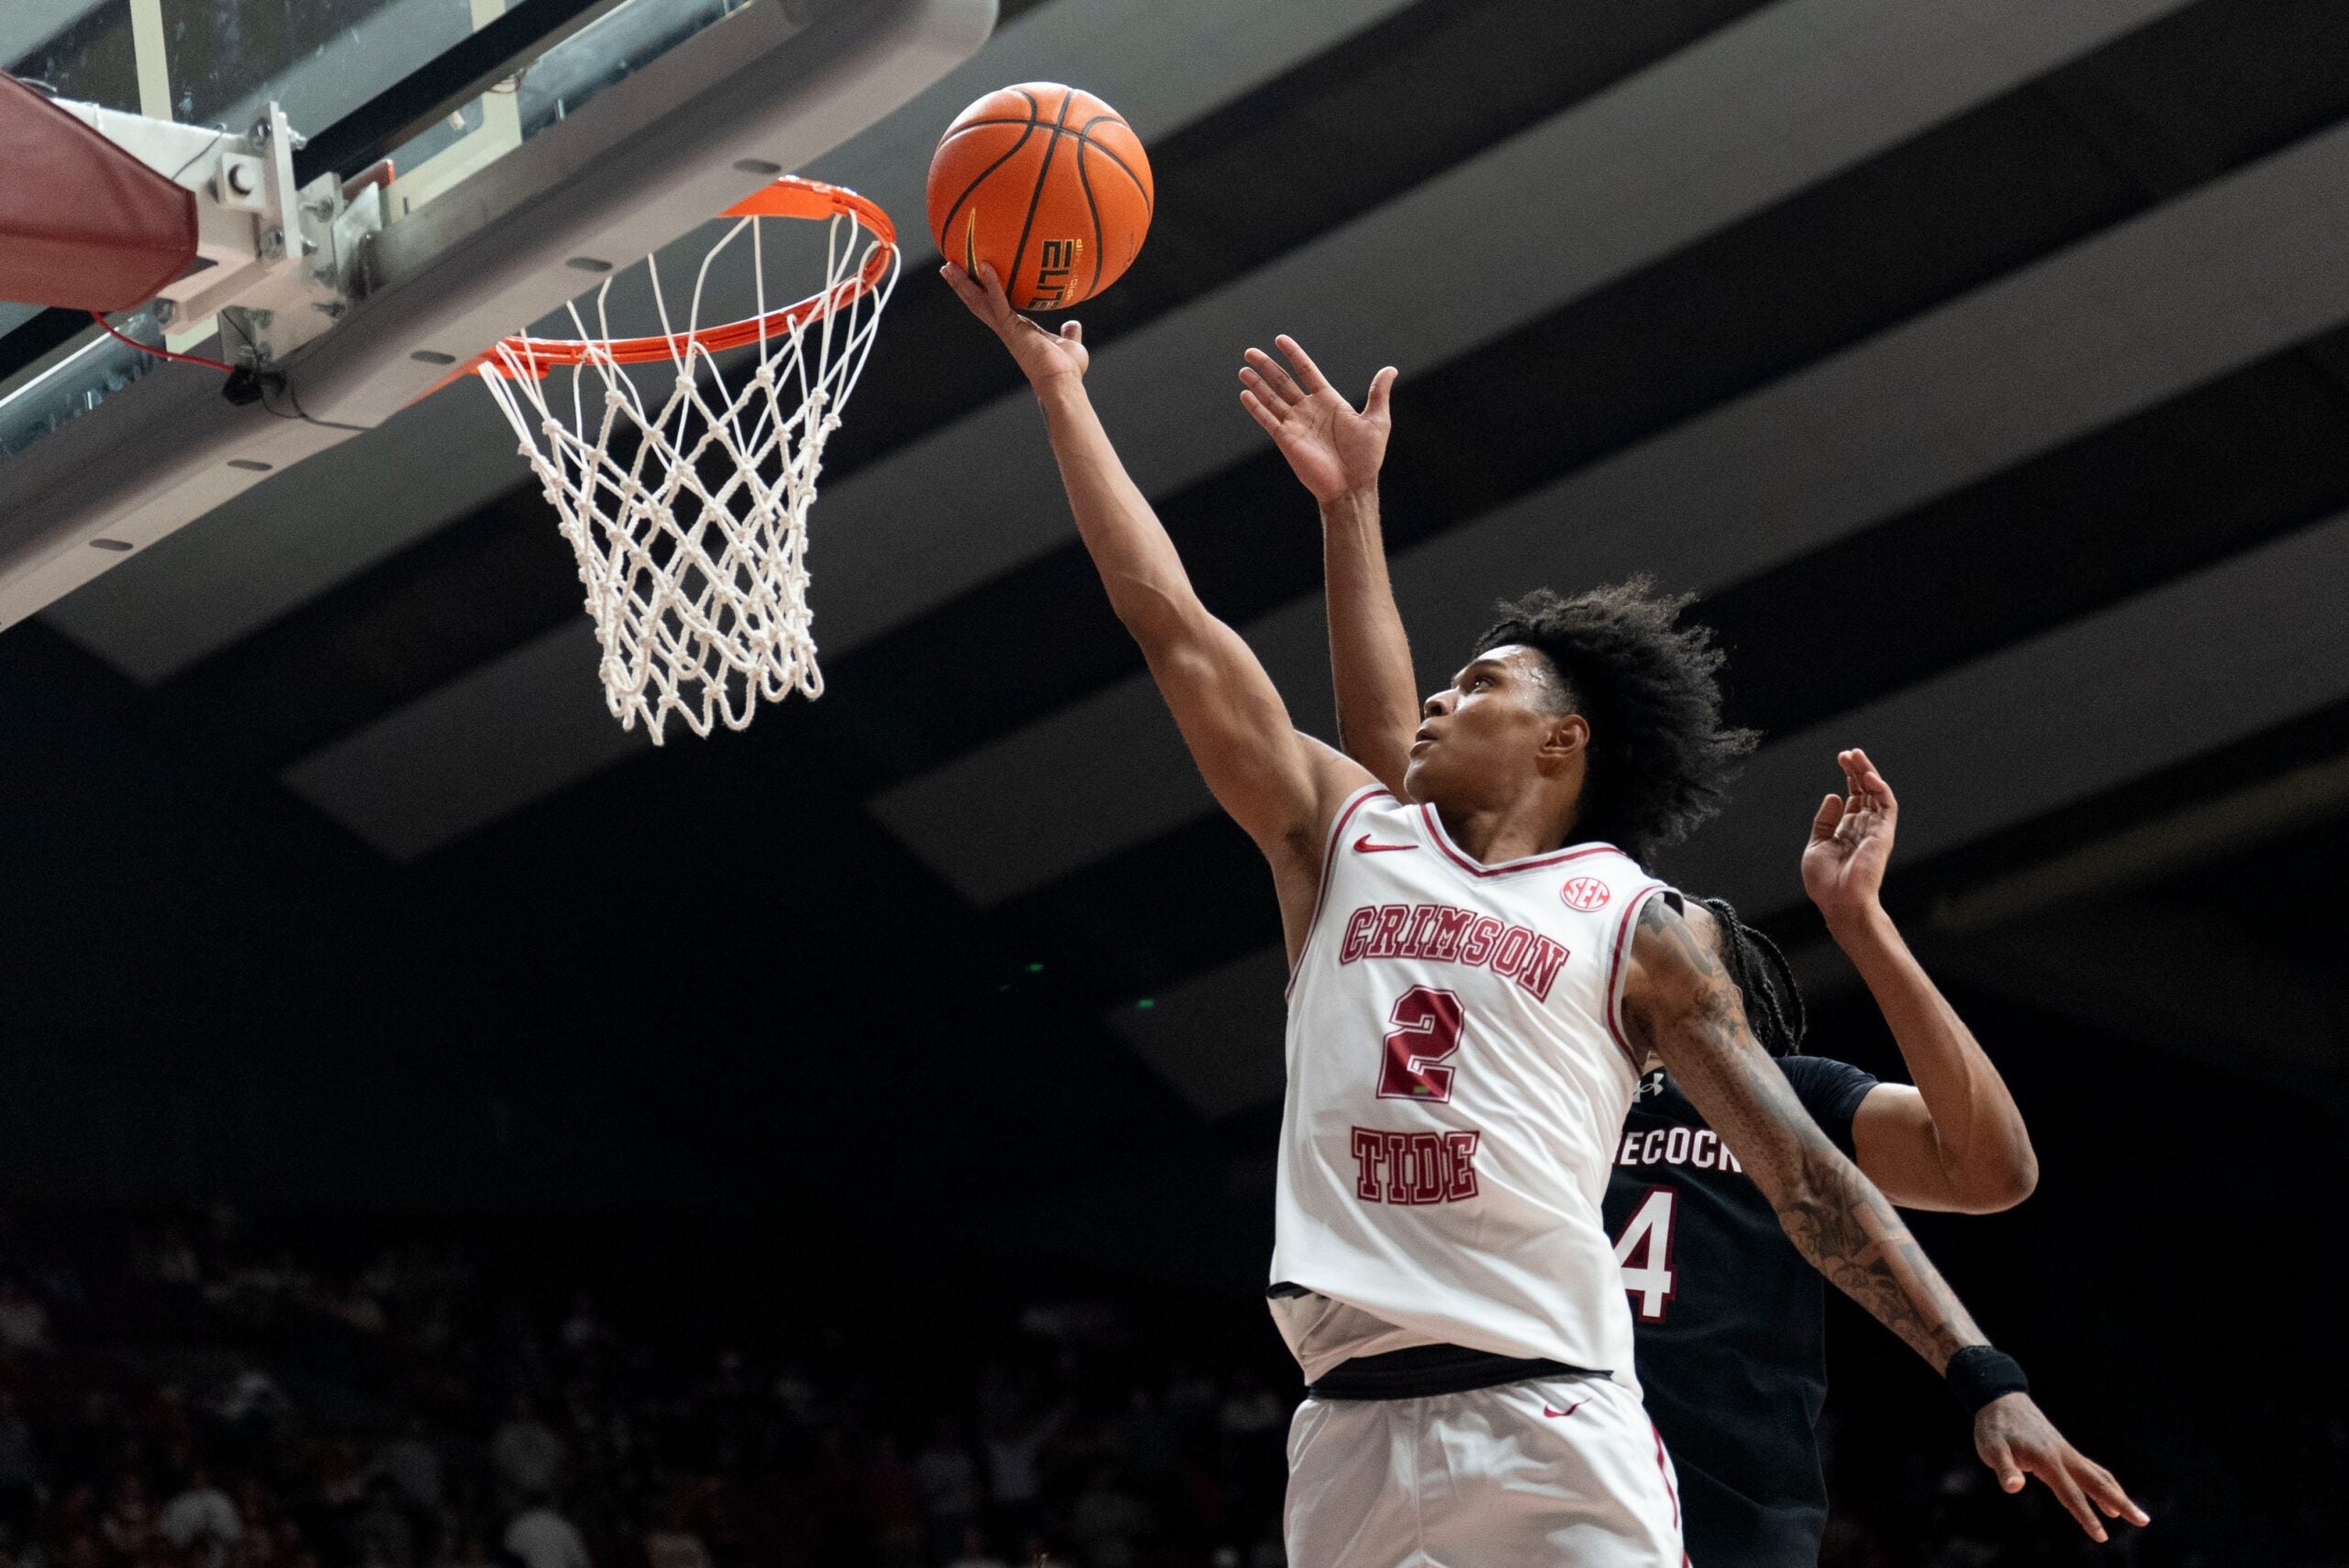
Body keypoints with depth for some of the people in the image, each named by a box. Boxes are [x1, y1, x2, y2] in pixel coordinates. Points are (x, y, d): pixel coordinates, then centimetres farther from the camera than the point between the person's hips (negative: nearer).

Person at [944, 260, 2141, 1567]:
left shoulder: (1641, 928, 9)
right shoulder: (1344, 838, 17)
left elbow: (1806, 1177, 6)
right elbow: (1173, 622, 16)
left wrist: (1985, 1377, -4)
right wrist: (1059, 383, 16)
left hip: (1551, 1419, -3)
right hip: (1352, 1423, 3)